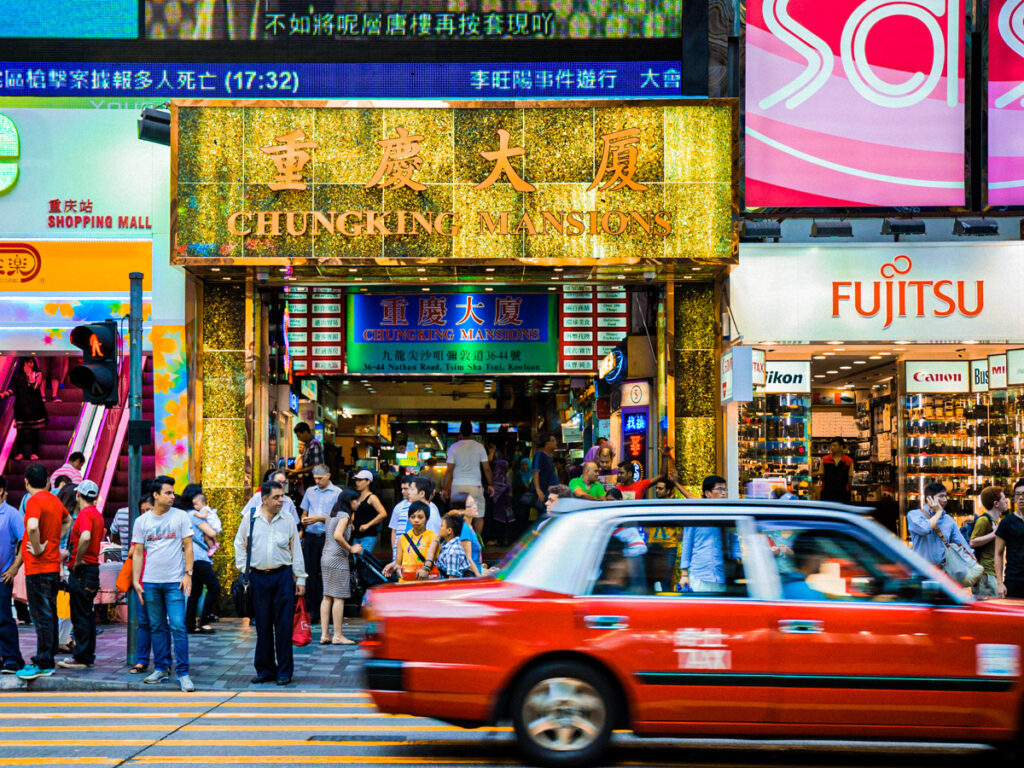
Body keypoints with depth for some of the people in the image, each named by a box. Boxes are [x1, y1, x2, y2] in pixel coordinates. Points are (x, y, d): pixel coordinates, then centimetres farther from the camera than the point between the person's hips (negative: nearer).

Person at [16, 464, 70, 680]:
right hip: (54, 566, 8)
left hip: (38, 568, -8)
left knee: (42, 617, -5)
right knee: (49, 615, 13)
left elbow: (32, 526, -34)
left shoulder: (34, 501, -14)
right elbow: (67, 520, 32)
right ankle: (48, 660, 19)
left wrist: (37, 548, -18)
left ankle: (43, 664, -3)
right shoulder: (54, 500, 11)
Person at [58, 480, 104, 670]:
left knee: (80, 616, -5)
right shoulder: (97, 514, 14)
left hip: (81, 569, -9)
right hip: (93, 567, 9)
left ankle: (81, 658, -2)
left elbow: (85, 537, -33)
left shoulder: (85, 514, -15)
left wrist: (77, 561, -21)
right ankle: (88, 655, 19)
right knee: (88, 614, 14)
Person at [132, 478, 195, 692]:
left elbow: (188, 546, 3)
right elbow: (138, 552, 9)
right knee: (157, 626, 9)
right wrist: (136, 580, 2)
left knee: (178, 626, -9)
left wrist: (188, 574, -6)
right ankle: (161, 668, 20)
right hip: (150, 582, 2)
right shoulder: (142, 521, 6)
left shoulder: (180, 516, 2)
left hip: (175, 581, -2)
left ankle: (183, 673, -7)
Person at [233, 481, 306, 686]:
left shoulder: (287, 520, 4)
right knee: (263, 626, 4)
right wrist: (243, 569, 5)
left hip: (283, 576, 0)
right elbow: (239, 544, 12)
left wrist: (300, 578, 7)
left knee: (284, 625, -1)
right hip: (258, 577, 0)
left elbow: (296, 550, 9)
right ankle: (265, 670, 15)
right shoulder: (250, 517, 3)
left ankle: (284, 671, 7)